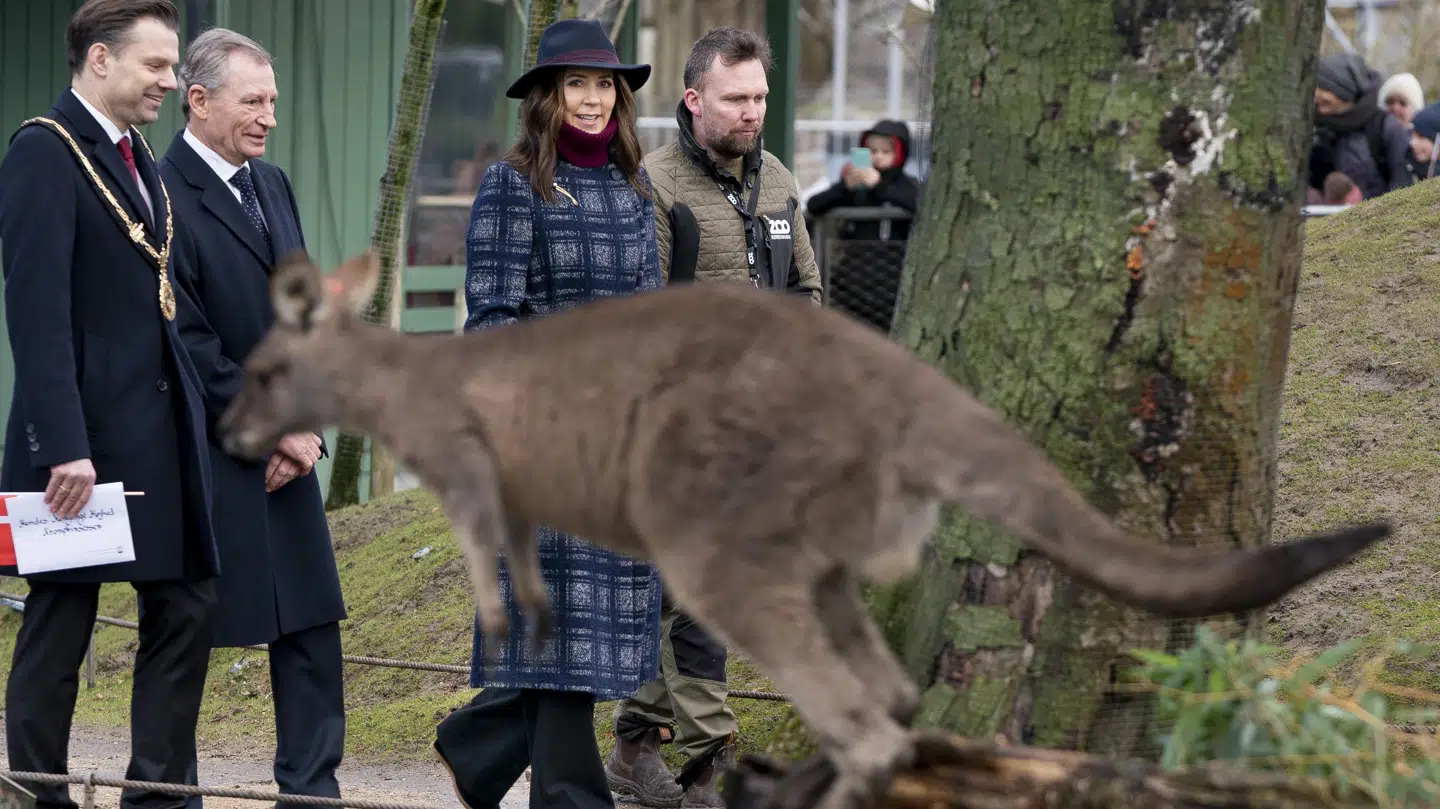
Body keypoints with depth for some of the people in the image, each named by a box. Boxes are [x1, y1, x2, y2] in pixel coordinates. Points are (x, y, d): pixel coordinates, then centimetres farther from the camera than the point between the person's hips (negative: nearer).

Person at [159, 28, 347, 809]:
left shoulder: (272, 185, 13)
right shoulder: (164, 196, -13)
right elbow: (189, 343, -16)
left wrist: (305, 424, 1)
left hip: (282, 453, 7)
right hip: (203, 456, -7)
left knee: (312, 625, 5)